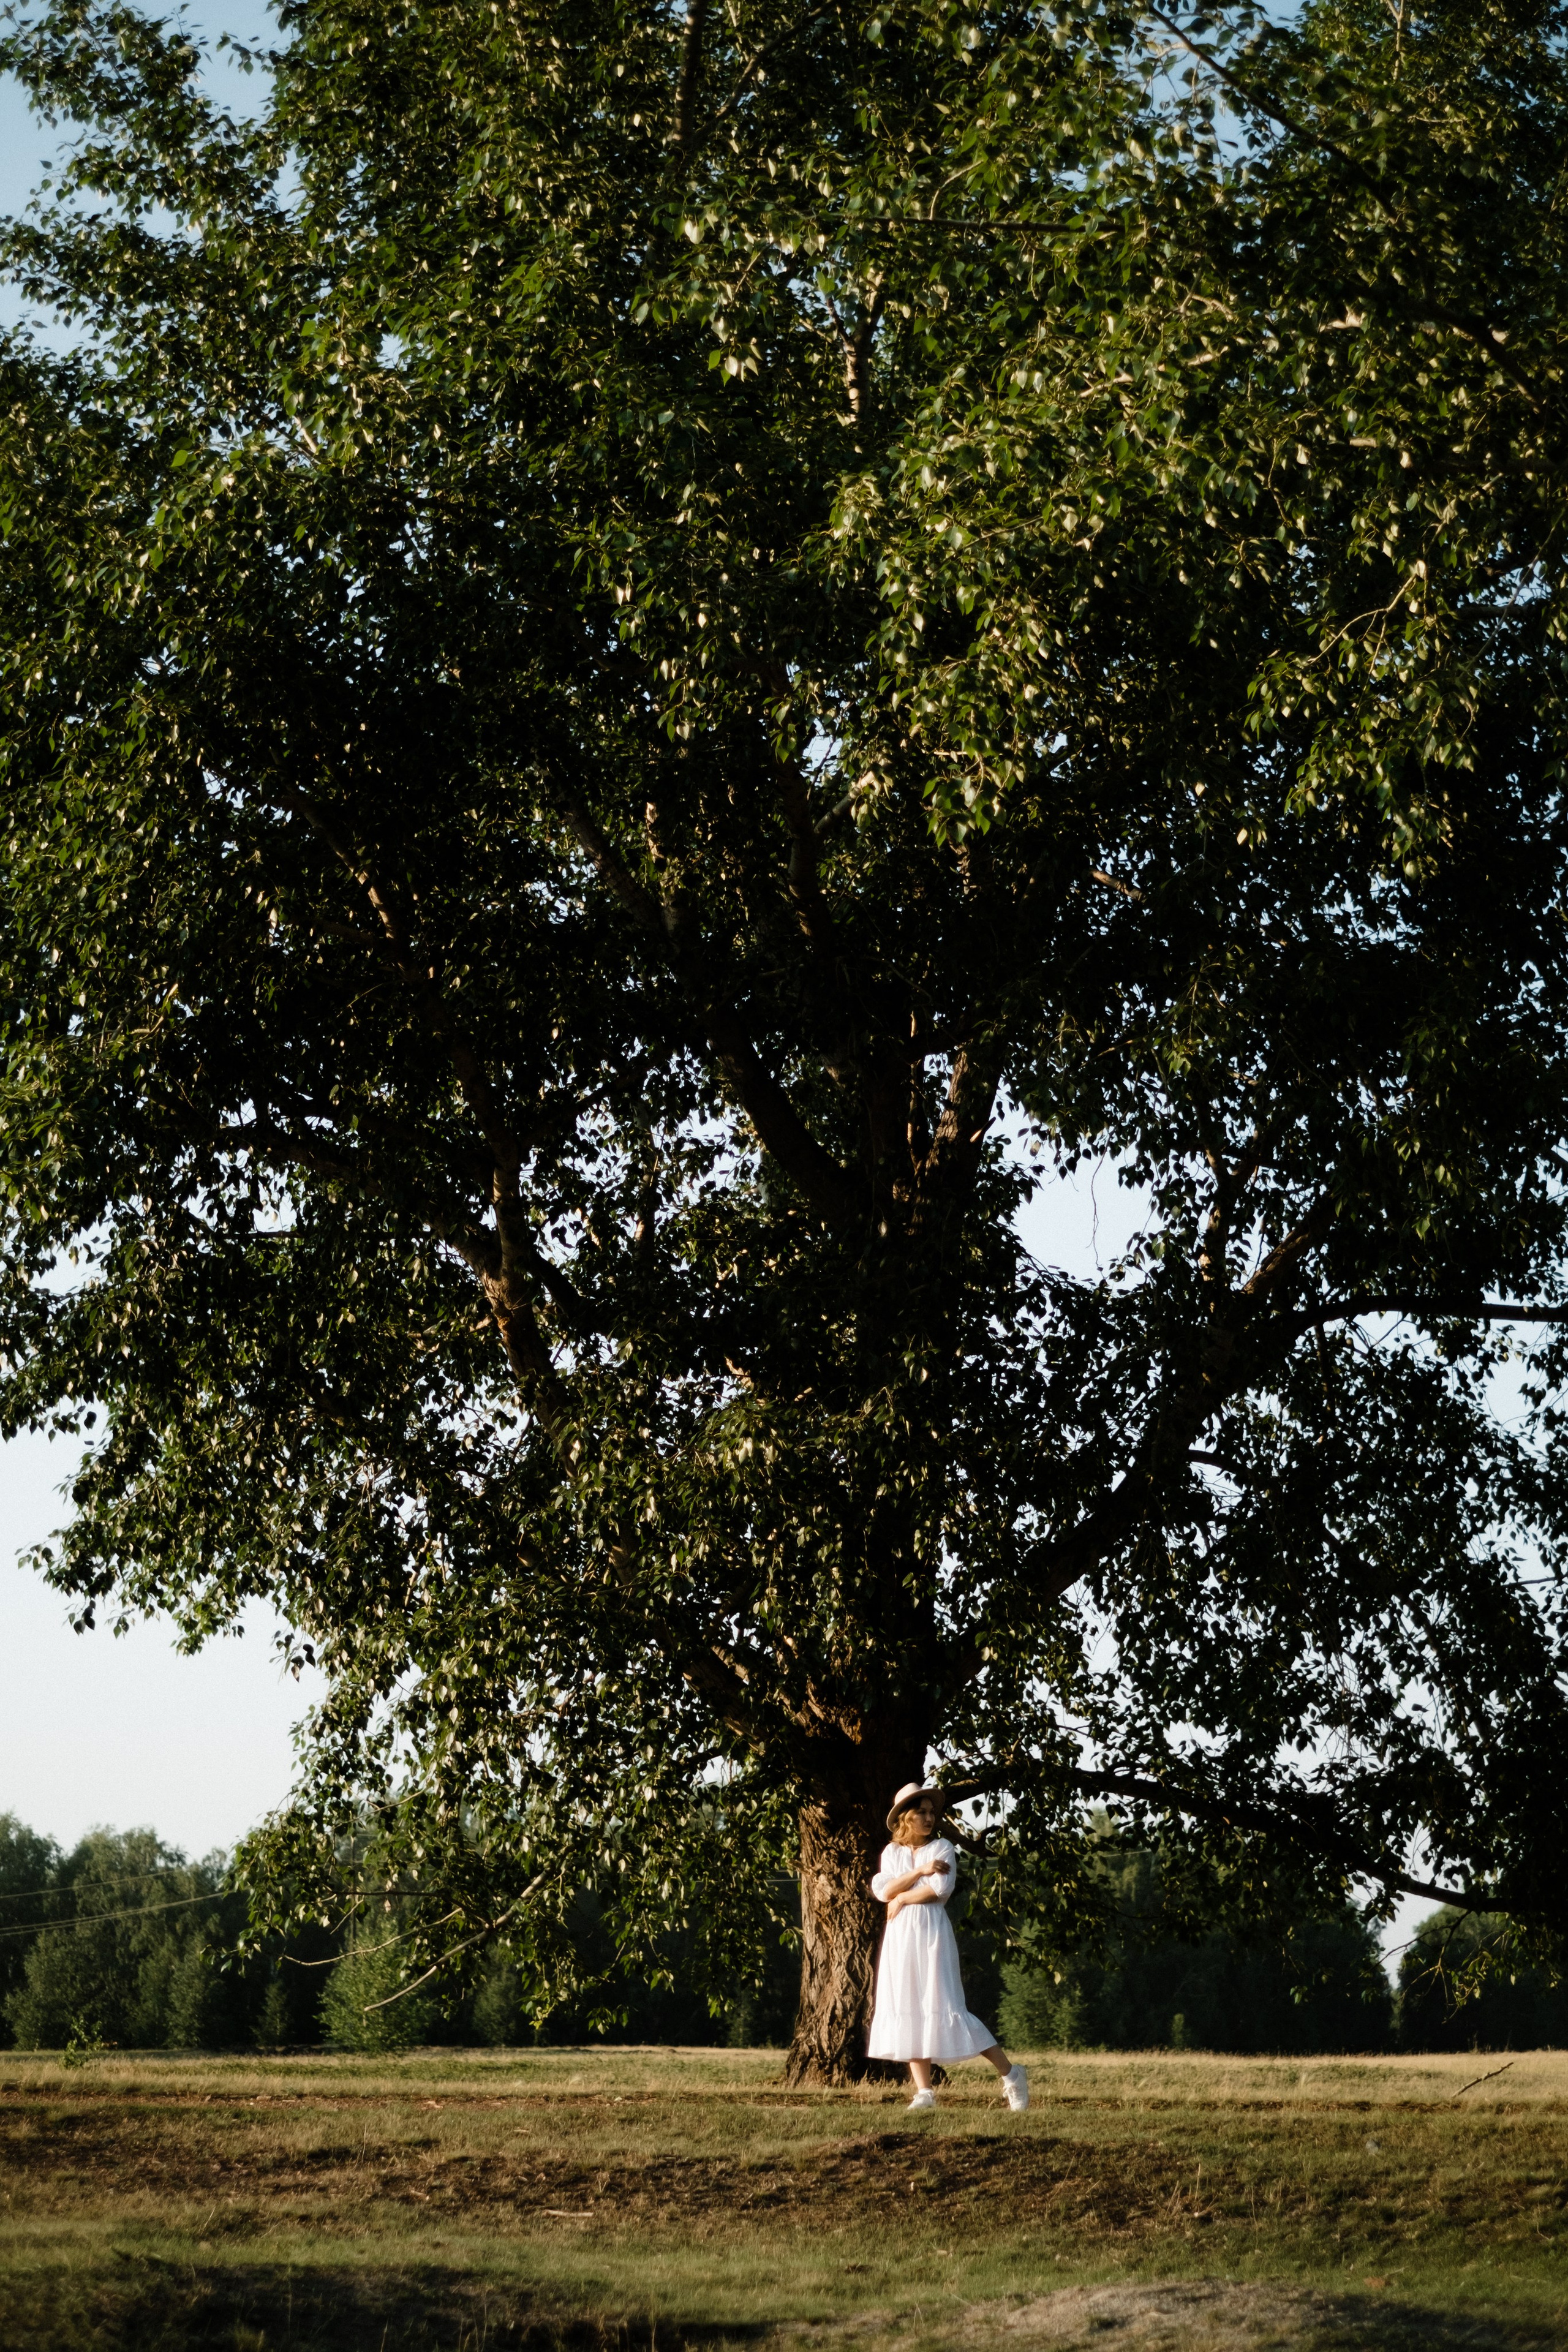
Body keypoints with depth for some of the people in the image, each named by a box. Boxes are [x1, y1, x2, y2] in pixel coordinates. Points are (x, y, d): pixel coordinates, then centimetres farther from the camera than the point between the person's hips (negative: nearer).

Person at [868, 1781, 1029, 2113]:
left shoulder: (942, 1848, 2)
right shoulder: (892, 1852, 13)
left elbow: (941, 1889, -13)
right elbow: (882, 1890, -2)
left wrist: (903, 1898, -6)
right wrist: (920, 1871, -11)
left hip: (932, 1935, -5)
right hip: (900, 1938, 5)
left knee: (944, 2008, -10)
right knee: (908, 2010, 0)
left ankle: (1010, 2074, -2)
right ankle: (924, 2092, 2)